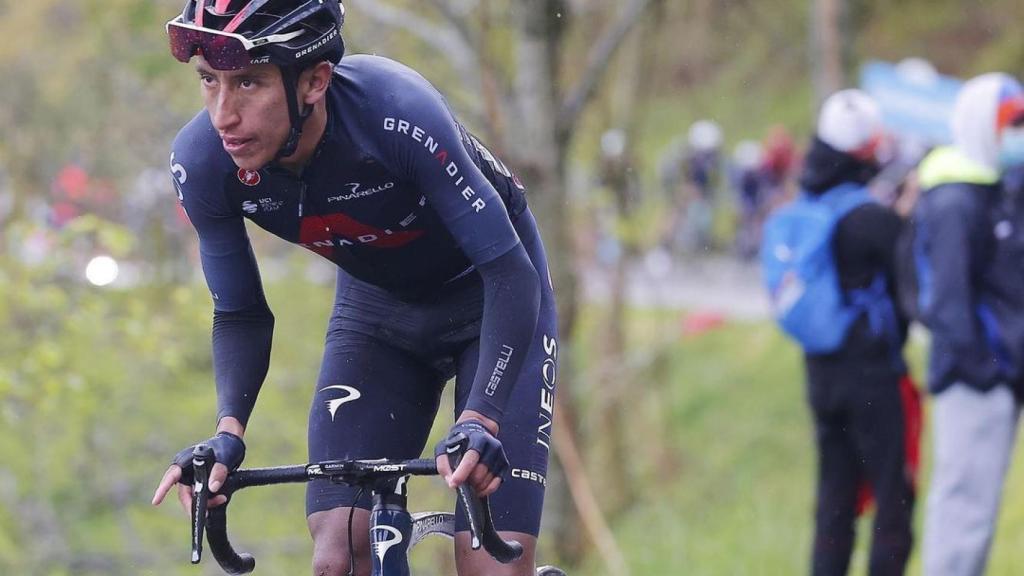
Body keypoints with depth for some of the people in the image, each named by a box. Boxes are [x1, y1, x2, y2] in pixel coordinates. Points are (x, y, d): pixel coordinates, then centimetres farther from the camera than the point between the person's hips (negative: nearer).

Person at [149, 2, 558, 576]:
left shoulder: (396, 114, -36)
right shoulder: (202, 160, -23)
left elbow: (511, 274, -32)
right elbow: (241, 314, -9)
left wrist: (478, 421, -43)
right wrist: (227, 431, -27)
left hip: (490, 299, -4)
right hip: (375, 305, 4)